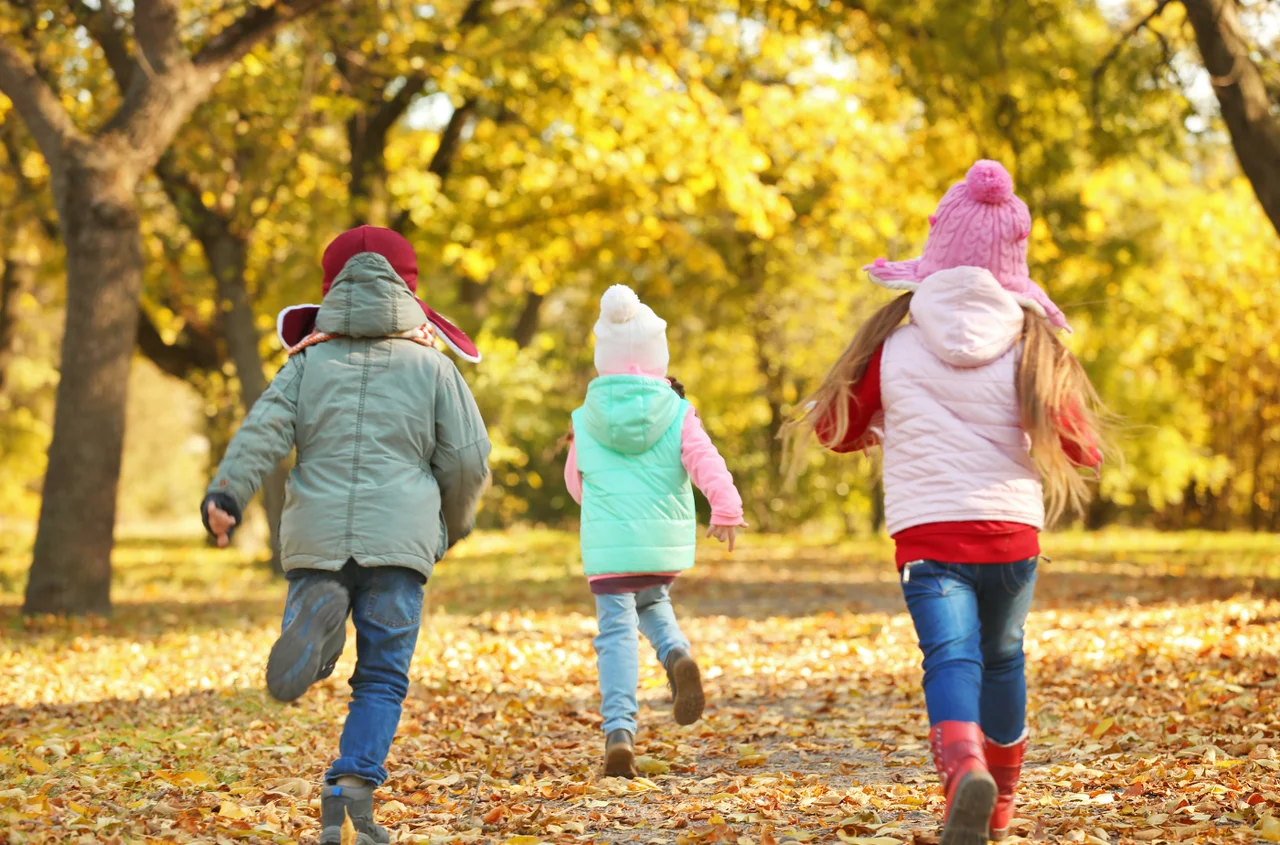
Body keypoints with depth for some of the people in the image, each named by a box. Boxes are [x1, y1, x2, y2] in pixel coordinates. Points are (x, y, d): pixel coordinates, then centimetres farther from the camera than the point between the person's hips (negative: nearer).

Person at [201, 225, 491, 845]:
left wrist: (225, 493, -14)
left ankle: (317, 614, -26)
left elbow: (264, 428, -4)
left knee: (296, 676, 7)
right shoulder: (432, 368, 10)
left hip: (317, 537, 1)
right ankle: (353, 784, -15)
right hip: (398, 539, -1)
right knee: (382, 678, 3)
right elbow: (468, 459, 8)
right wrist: (454, 525, 25)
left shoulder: (309, 362, 12)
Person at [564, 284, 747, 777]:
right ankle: (677, 655, -3)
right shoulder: (676, 413, -1)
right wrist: (726, 512, -19)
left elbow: (575, 483, 14)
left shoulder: (586, 421, 2)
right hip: (665, 543, 1)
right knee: (652, 603, 28)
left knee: (617, 631, 1)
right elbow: (707, 464, -15)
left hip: (608, 545, -1)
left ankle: (619, 729, -15)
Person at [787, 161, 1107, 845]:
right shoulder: (1029, 340, -2)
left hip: (926, 532, -2)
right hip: (1011, 531, 2)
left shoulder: (894, 338, -1)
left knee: (951, 659, -11)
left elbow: (837, 429, 11)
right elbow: (1081, 447, -2)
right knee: (1002, 658, 22)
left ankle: (964, 767, -42)